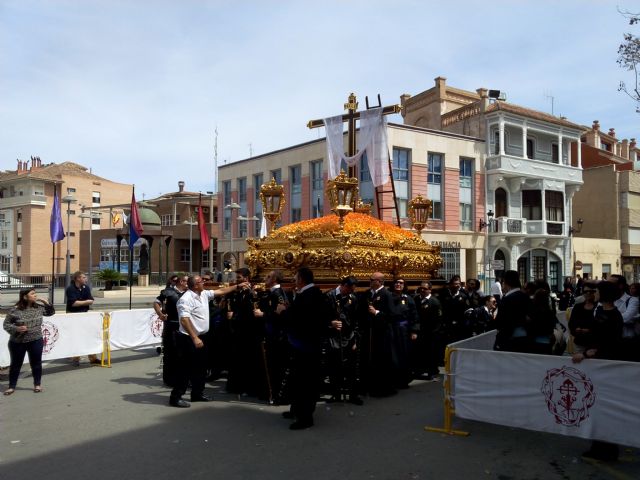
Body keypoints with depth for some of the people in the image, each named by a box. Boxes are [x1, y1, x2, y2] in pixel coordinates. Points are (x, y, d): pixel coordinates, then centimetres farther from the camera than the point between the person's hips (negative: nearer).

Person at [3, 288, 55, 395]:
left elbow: (50, 313, 15)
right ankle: (12, 386, 25)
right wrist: (16, 328, -23)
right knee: (16, 364, 11)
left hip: (36, 341, 2)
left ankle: (37, 384, 27)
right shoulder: (15, 310, -12)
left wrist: (47, 303, -2)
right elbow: (6, 324, -6)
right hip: (17, 342, -2)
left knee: (36, 363, 11)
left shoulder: (39, 307, -1)